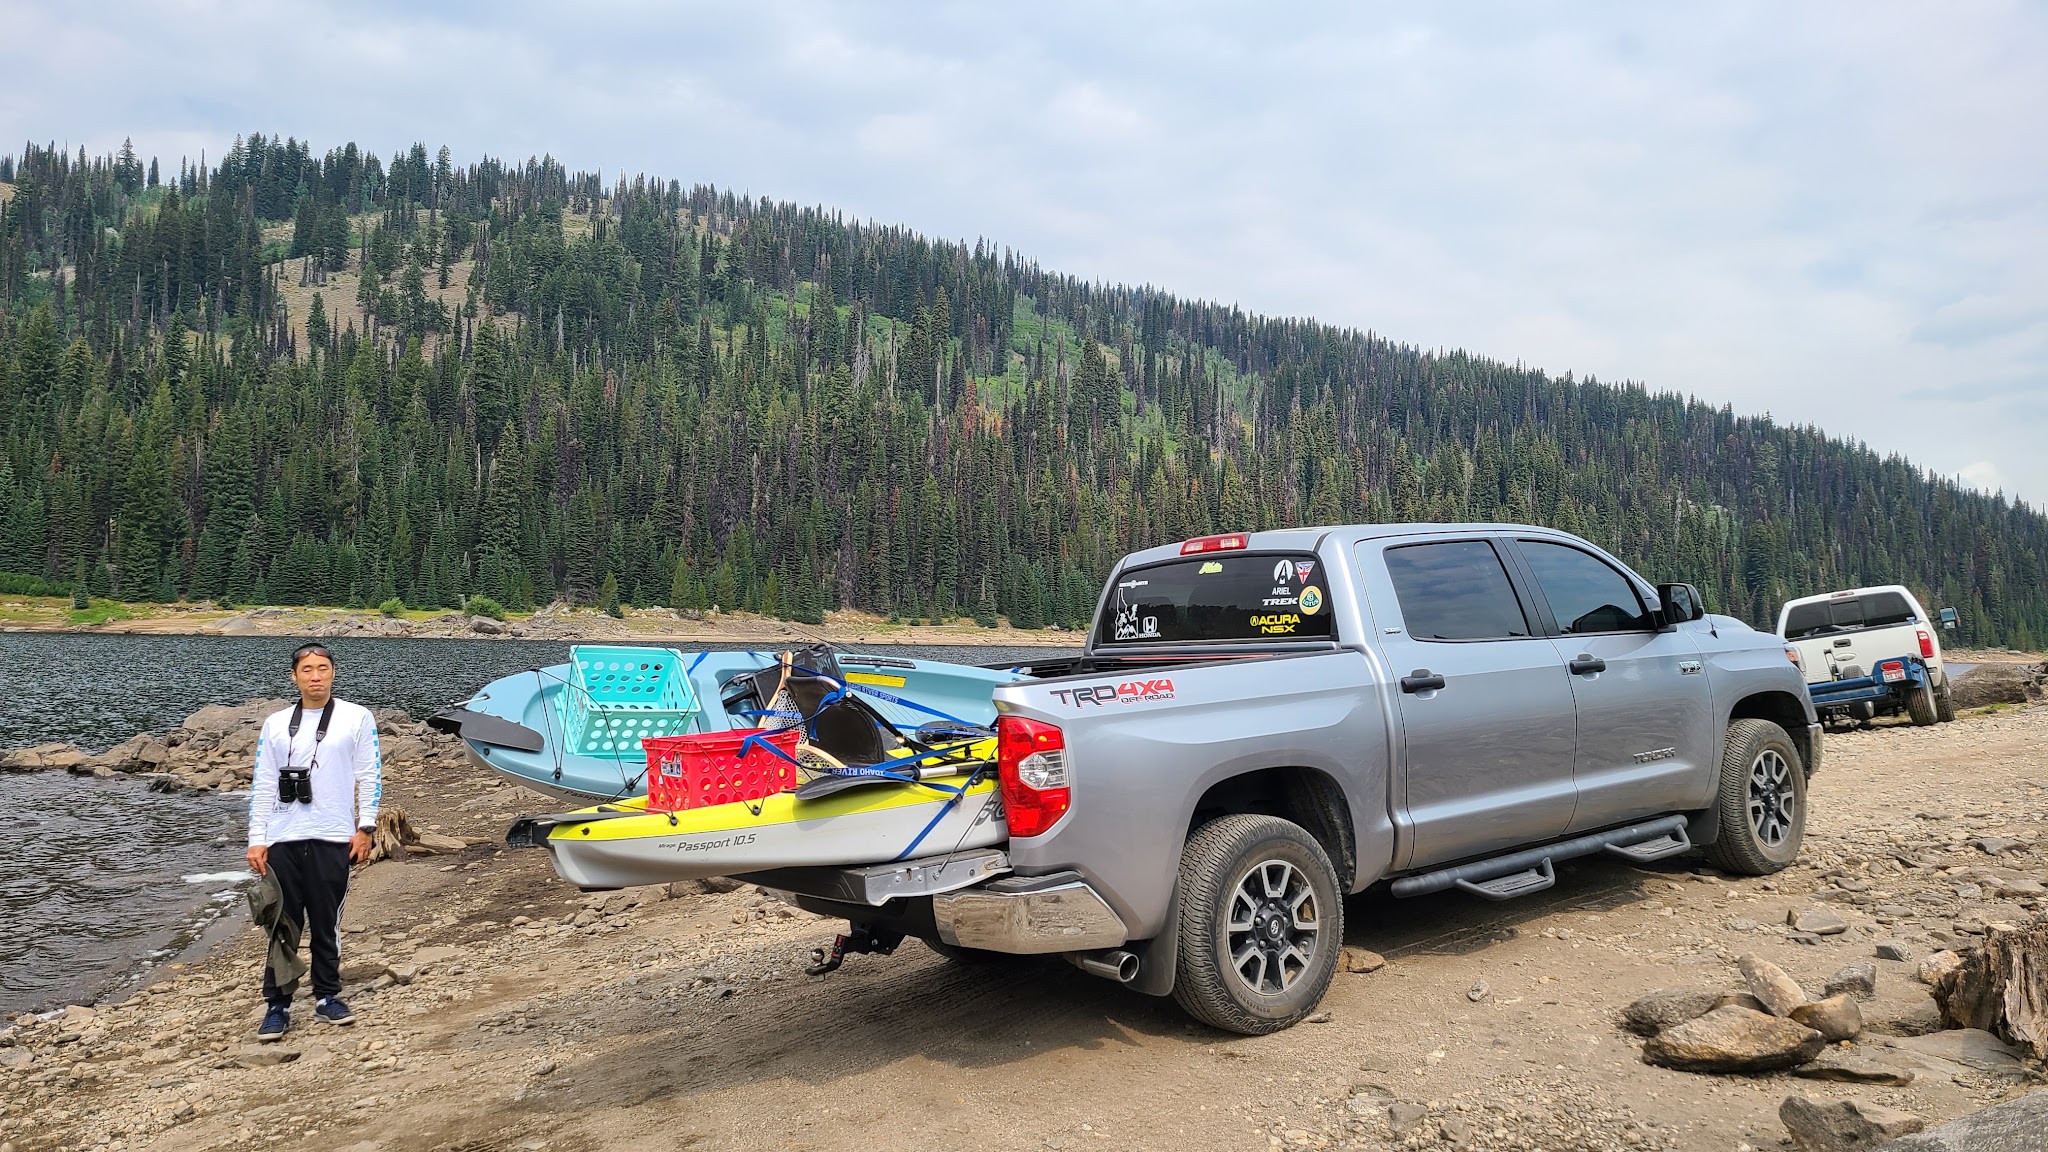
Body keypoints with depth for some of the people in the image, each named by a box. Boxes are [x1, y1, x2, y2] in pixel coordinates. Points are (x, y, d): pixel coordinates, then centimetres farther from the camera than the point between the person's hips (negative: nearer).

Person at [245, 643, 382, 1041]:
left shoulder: (357, 718, 4)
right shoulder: (275, 724, 11)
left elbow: (370, 776, 2)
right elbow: (262, 785, 10)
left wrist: (365, 828, -5)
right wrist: (256, 839, 4)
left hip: (332, 839, -2)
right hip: (282, 840, 2)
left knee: (326, 923, 6)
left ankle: (327, 997, 18)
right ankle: (278, 1005, 11)